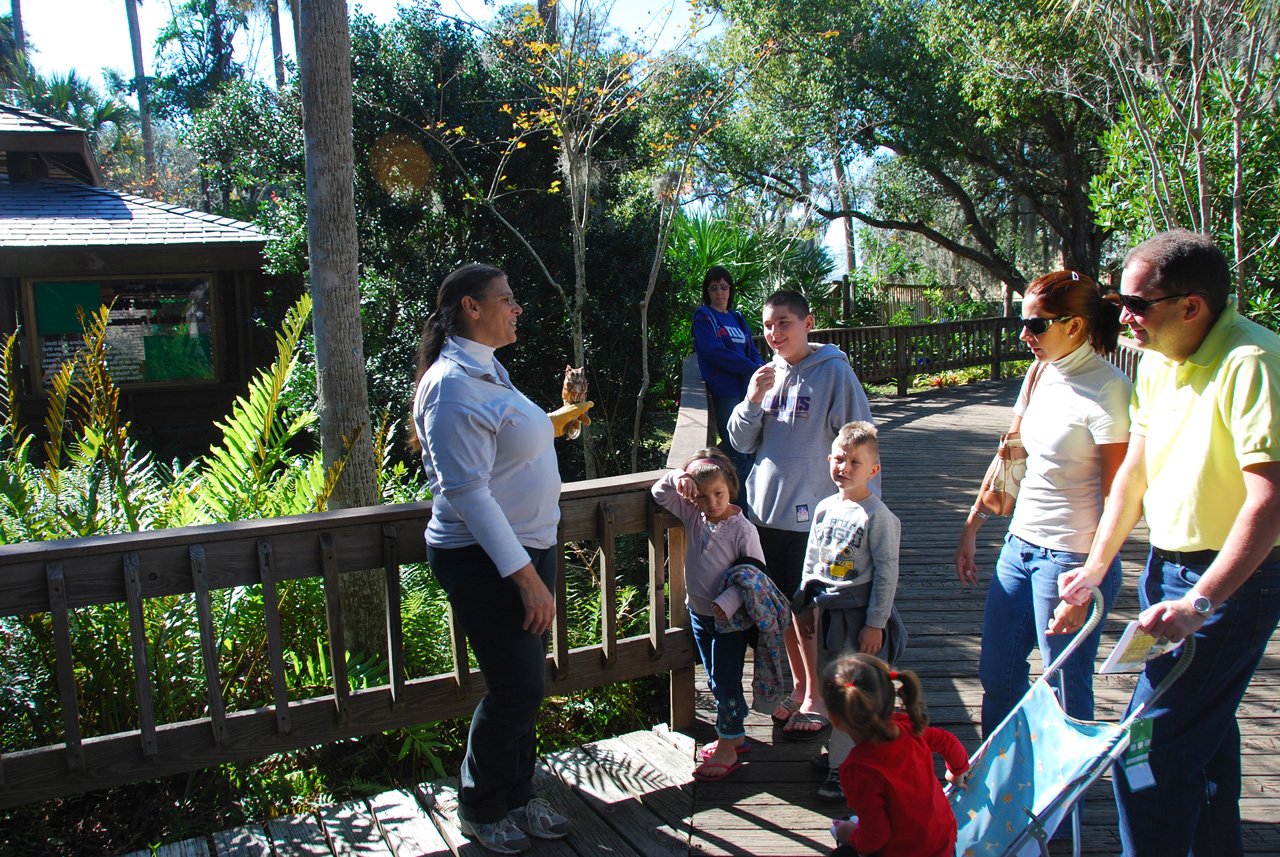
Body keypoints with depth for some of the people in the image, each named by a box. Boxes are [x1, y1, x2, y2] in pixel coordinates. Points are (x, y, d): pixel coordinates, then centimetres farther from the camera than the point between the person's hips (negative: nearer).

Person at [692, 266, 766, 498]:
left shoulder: (737, 318, 21)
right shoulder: (703, 317, 2)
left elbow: (752, 352, 18)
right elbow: (715, 351, -13)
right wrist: (753, 368, -15)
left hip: (747, 390, 7)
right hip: (724, 391, -7)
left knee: (752, 453, 8)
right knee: (737, 457, -10)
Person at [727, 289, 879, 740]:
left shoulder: (834, 372, -8)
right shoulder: (768, 374, 9)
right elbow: (742, 442, 9)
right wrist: (753, 400, -8)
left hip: (814, 513, -6)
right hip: (768, 508, 6)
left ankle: (818, 697, 18)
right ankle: (799, 686, 31)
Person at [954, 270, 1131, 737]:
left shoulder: (1107, 389, -16)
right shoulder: (1040, 373, 8)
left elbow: (1117, 499, -17)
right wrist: (972, 527, 16)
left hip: (1071, 556, -8)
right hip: (1020, 543, 8)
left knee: (1065, 696, 5)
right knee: (996, 674, 16)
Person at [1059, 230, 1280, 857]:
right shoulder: (1157, 359, 4)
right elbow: (1135, 466, 10)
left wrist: (1200, 602, -30)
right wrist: (1098, 563, 6)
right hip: (1168, 565, 9)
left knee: (1150, 748, -9)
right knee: (1204, 734, 22)